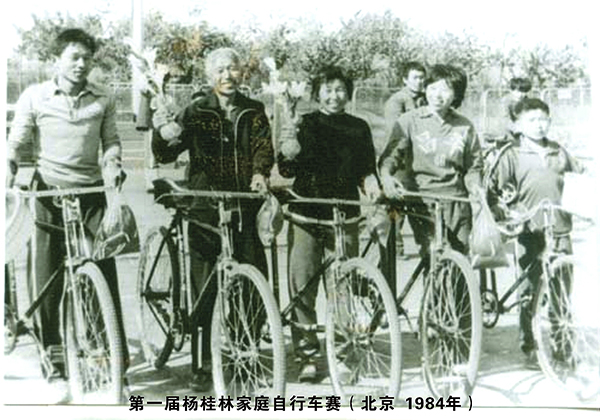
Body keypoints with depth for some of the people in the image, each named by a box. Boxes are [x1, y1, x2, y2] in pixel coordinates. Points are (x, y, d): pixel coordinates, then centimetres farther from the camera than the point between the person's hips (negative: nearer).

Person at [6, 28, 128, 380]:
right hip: (50, 191, -1)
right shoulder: (35, 97, 2)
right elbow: (18, 141, 8)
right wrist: (11, 165, -11)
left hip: (92, 190, 1)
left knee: (104, 268, -5)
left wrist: (113, 164, -6)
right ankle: (52, 351, 13)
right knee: (47, 272, 1)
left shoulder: (104, 100, 6)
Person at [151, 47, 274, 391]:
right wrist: (161, 131, -19)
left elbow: (264, 146, 1)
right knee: (205, 288, -5)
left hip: (244, 205, 2)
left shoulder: (254, 112, 14)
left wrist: (260, 173, -20)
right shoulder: (196, 112, 7)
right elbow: (166, 155, 2)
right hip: (205, 207, -2)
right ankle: (203, 366, 3)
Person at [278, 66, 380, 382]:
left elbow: (365, 170, 16)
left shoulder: (358, 128, 15)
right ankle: (307, 356, 2)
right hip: (306, 213, -1)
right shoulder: (305, 125, 10)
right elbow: (287, 171, 5)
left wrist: (371, 184, -5)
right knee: (302, 284, -5)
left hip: (345, 214, 1)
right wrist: (287, 155, -15)